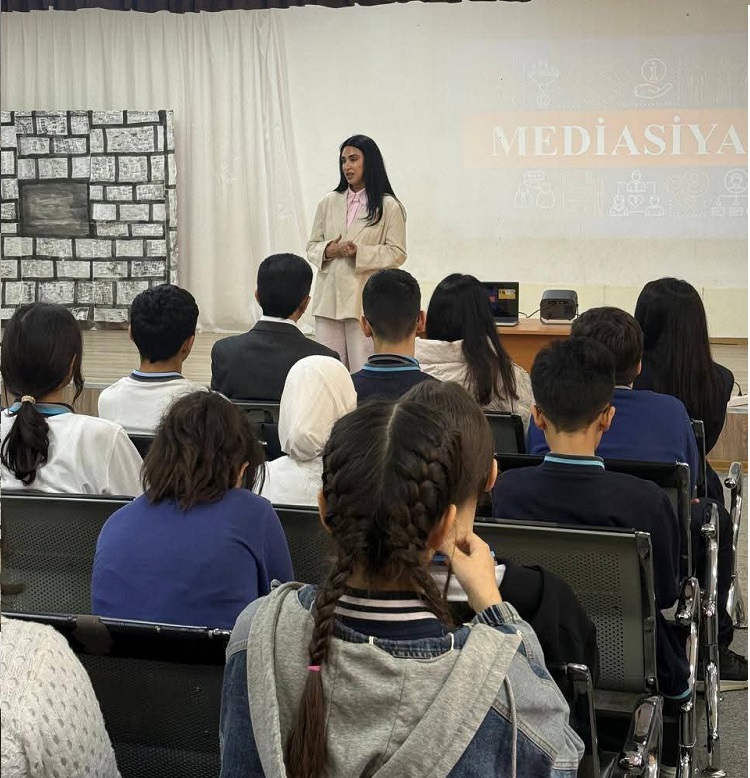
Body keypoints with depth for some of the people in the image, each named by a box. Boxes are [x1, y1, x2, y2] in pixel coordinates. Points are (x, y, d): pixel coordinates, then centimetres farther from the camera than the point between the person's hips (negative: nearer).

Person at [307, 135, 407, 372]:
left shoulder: (388, 207, 0)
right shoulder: (328, 203, 13)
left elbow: (397, 253, -4)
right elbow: (312, 246, 15)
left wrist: (360, 252, -16)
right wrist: (328, 251, -8)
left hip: (365, 299, -4)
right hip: (329, 298, 4)